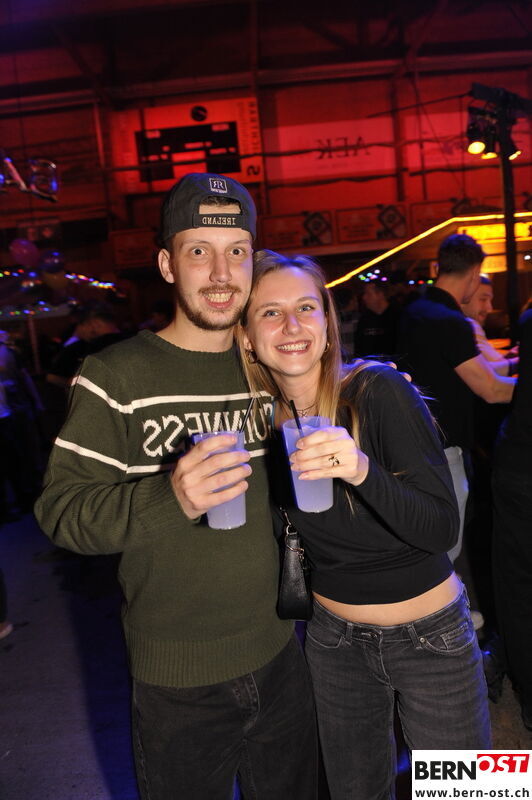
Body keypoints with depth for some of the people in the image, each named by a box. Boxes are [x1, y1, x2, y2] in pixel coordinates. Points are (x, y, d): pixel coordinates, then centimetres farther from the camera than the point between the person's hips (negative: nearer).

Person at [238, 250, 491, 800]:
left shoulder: (378, 391, -20)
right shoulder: (262, 420, -6)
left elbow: (443, 530, -24)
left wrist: (362, 470, -39)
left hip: (430, 636, -3)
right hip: (335, 640, 4)